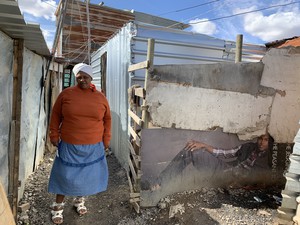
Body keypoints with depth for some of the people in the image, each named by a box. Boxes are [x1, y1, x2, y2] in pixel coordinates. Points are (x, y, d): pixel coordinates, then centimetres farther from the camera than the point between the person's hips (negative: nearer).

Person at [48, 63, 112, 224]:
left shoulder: (100, 97, -2)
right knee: (65, 176, 11)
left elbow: (107, 119, 6)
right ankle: (58, 206, 32)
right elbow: (55, 116, 3)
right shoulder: (66, 94, -5)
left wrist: (106, 140, 5)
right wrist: (54, 135, 1)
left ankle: (79, 200, 40)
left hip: (93, 147, 2)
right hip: (69, 146, -1)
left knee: (87, 174, 15)